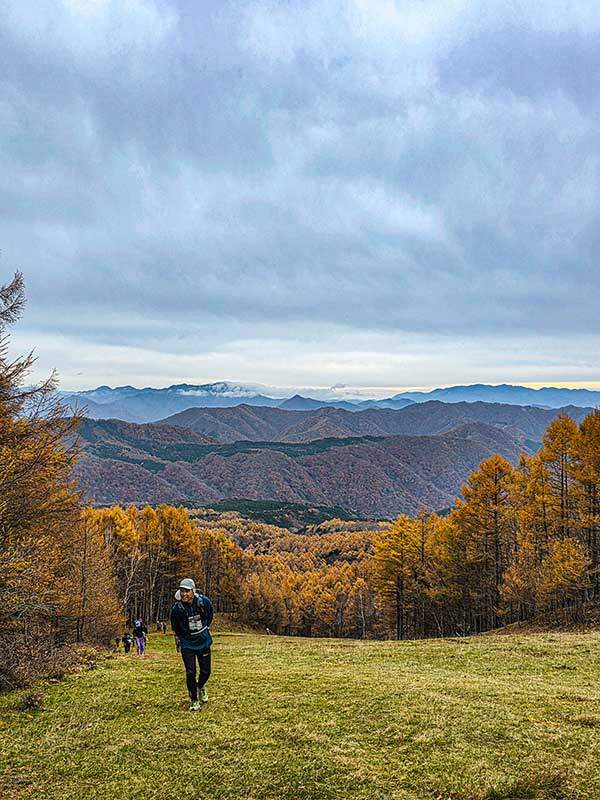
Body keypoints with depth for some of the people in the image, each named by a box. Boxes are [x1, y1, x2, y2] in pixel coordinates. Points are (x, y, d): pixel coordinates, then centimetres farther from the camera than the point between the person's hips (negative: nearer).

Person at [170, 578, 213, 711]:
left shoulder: (204, 601, -19)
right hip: (187, 644, -2)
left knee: (206, 671, 9)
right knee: (190, 672, -7)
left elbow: (209, 616, 5)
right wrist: (180, 638, 8)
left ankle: (201, 686, 42)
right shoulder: (177, 608, -21)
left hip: (203, 641, 2)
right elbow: (175, 627, 1)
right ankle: (194, 701, 12)